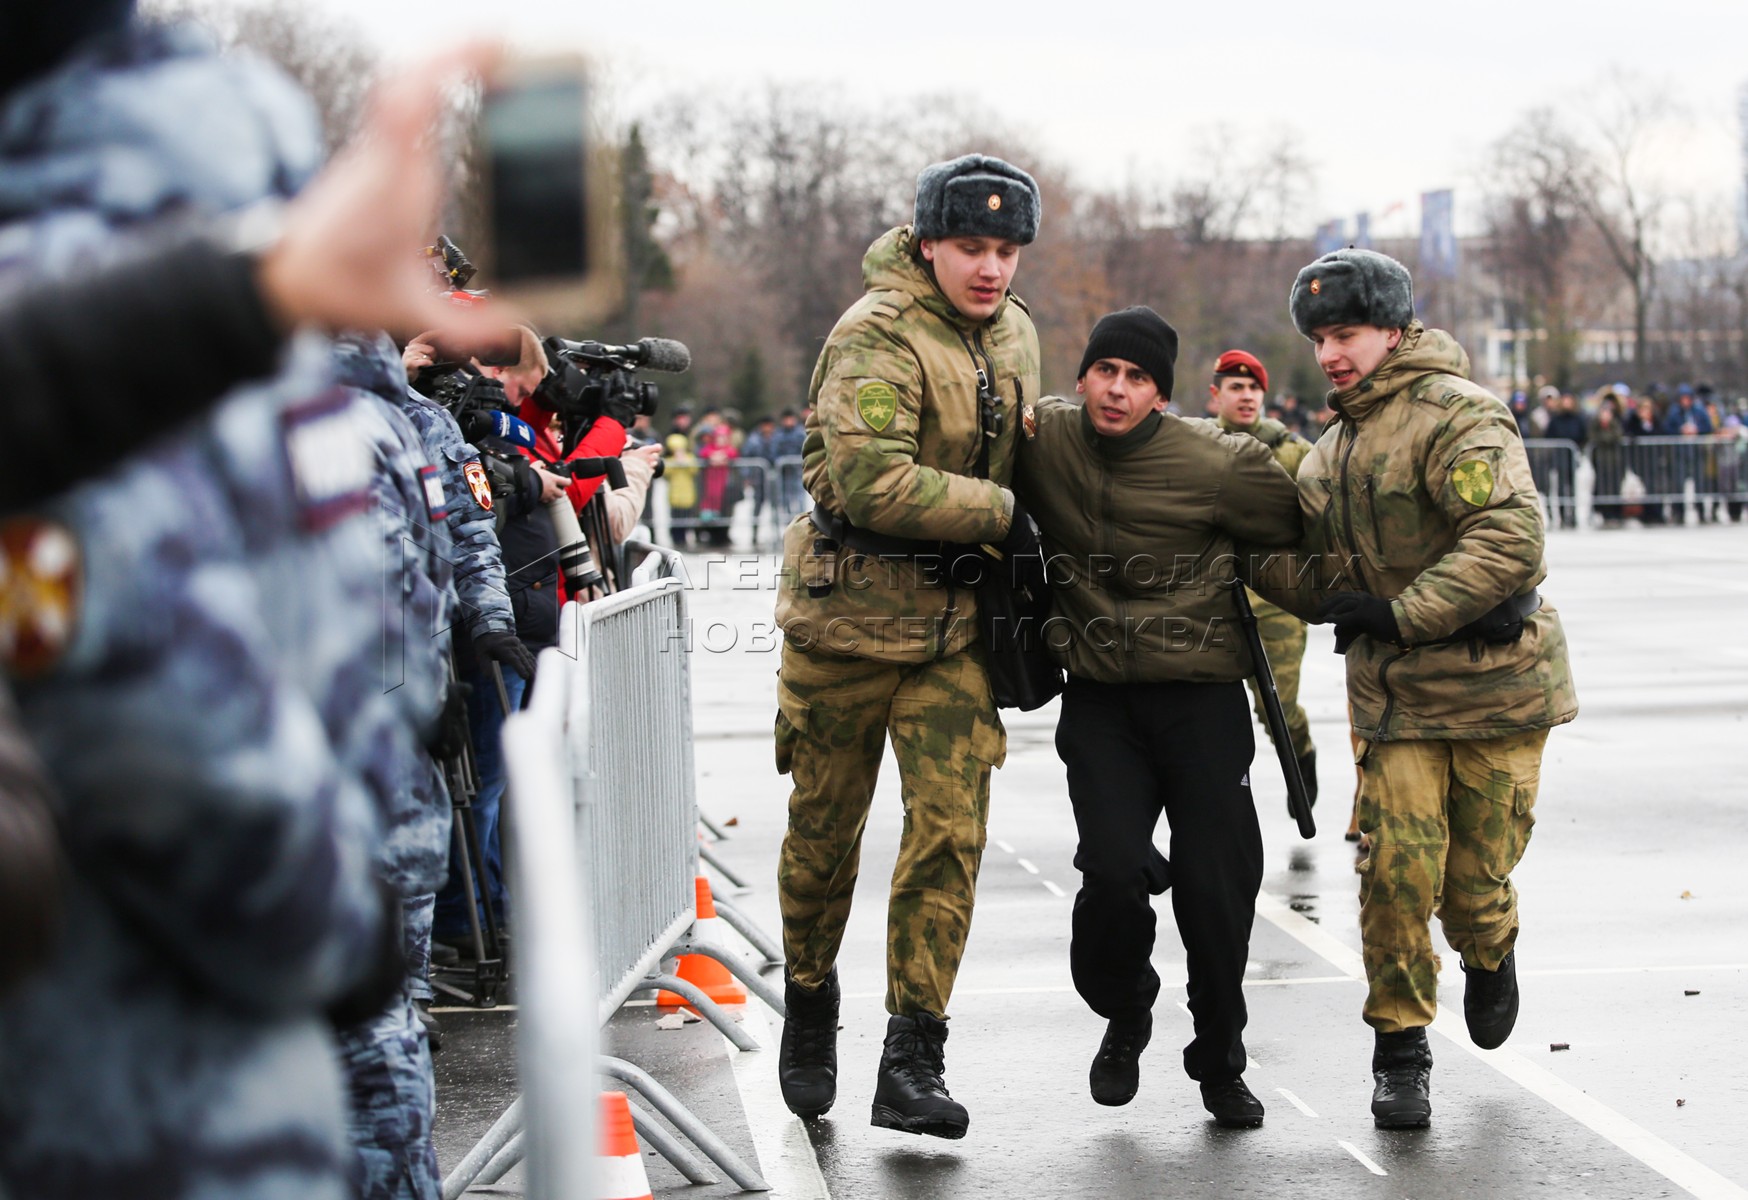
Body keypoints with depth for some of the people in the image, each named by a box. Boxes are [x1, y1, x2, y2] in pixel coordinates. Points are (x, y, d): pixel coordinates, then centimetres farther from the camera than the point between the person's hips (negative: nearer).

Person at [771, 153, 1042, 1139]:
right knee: (826, 828, 9)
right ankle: (810, 1006, 33)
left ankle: (913, 1061, -1)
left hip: (956, 622, 5)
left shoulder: (1014, 333, 9)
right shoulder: (878, 336, -16)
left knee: (951, 832, -6)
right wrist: (1006, 513, -24)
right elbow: (870, 480, -28)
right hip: (850, 612, -5)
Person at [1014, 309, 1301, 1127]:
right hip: (1096, 698, 1)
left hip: (1202, 696, -1)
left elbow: (1301, 534, 5)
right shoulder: (1041, 437, -3)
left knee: (1215, 882, -2)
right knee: (1113, 869, -13)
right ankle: (1123, 1016, 18)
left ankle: (1219, 1059, 22)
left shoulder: (1216, 463, -11)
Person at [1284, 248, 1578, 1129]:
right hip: (1394, 693, 5)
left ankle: (1488, 955, 39)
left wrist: (1400, 612, -24)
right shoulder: (1332, 449, 13)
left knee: (1475, 878, 3)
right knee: (1396, 865, -6)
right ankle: (1400, 1052, 8)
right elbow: (1327, 562, 23)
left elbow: (1512, 538, -26)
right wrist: (1338, 601, -1)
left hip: (1496, 685, -5)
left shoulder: (1458, 415, -14)